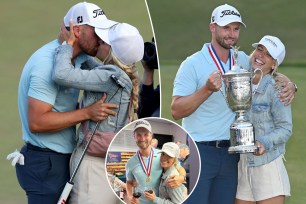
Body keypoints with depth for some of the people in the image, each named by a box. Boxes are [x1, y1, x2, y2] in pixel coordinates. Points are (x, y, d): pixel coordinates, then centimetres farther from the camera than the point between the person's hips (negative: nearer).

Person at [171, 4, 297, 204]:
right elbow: (176, 111, -14)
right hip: (199, 151, -5)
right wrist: (207, 89, -26)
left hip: (230, 154, 5)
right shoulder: (192, 64, -8)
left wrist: (289, 86, 2)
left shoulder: (242, 60, 9)